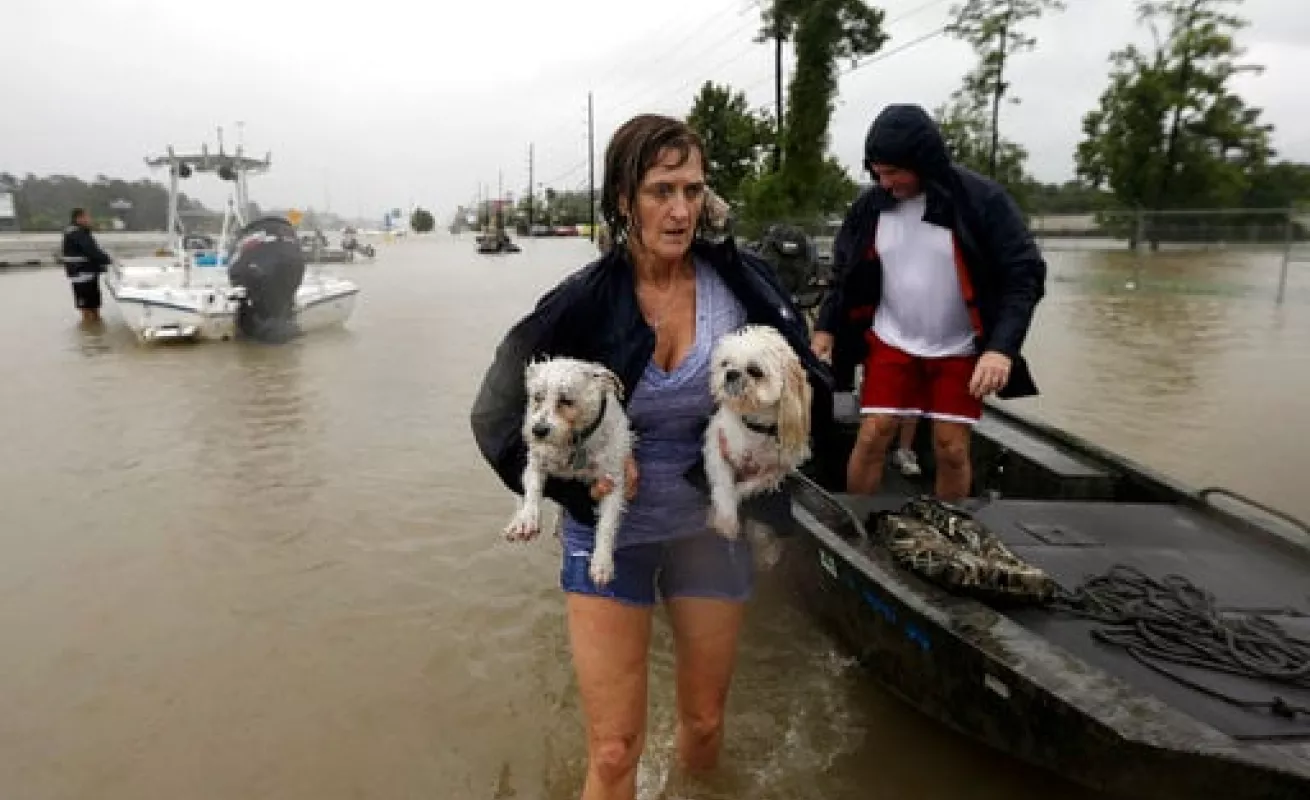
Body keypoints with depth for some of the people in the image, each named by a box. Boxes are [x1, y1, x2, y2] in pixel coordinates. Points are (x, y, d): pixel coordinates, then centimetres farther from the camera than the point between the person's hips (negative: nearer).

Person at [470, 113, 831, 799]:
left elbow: (812, 384, 0)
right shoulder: (583, 301, -15)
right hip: (610, 532, -2)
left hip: (711, 527, 2)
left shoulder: (742, 281, -12)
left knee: (704, 722, 21)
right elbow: (498, 416, -6)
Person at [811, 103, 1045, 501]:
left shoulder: (981, 199, -15)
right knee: (871, 438, -3)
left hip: (959, 351, -2)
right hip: (891, 343, 2)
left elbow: (1024, 275, -15)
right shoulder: (872, 204, -6)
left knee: (951, 450, 0)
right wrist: (826, 327, 0)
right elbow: (846, 271, 8)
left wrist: (1002, 346, -27)